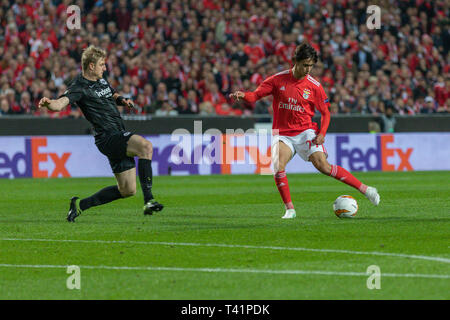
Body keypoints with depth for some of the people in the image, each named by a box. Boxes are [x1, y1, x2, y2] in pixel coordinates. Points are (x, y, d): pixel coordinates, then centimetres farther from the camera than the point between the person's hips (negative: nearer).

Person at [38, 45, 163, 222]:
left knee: (127, 190, 9)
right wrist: (48, 103, -49)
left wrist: (122, 100, 11)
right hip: (108, 137, -9)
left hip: (120, 136, 9)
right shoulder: (79, 87, -11)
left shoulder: (101, 80, 15)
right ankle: (148, 201, -36)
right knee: (146, 146, -33)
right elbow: (60, 104, -26)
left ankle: (80, 204, 22)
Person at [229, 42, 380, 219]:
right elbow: (255, 95, 0)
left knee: (323, 166, -17)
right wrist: (243, 95, -22)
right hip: (283, 134, 1)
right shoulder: (278, 80, -1)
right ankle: (289, 209, -13)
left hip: (305, 131, -1)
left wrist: (322, 133, -10)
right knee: (278, 165, -24)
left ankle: (365, 189, -8)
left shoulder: (314, 86, -2)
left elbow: (325, 112, 6)